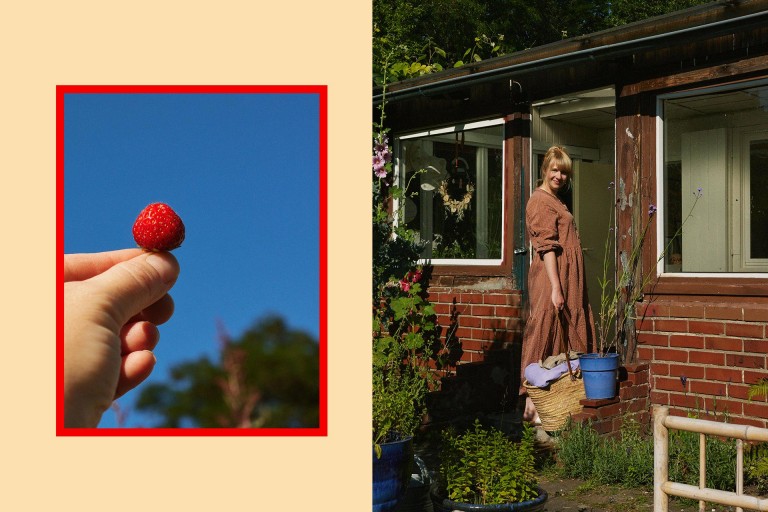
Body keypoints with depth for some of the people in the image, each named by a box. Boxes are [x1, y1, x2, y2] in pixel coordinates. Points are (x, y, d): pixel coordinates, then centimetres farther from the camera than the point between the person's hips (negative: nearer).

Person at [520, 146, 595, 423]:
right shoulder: (540, 200, -10)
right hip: (551, 278, -10)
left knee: (567, 337, 11)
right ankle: (533, 403, -6)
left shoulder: (556, 201, 20)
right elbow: (546, 246, -18)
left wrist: (564, 287, 18)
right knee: (546, 335, -9)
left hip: (568, 279, 10)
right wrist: (556, 287, -23)